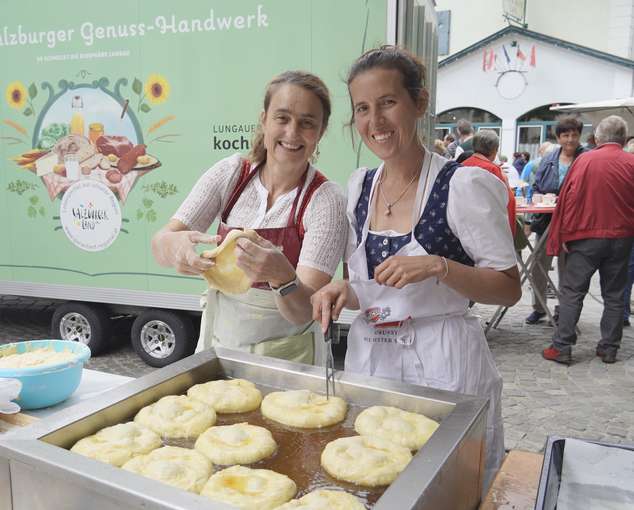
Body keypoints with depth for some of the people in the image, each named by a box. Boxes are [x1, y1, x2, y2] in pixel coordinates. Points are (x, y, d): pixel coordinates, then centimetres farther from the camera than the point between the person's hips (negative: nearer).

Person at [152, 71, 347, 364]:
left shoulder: (326, 199, -13)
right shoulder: (230, 174, -4)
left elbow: (304, 313, -19)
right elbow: (159, 245, -9)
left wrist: (283, 277, -39)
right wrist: (174, 245, -31)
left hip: (285, 356, -2)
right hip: (216, 343, 2)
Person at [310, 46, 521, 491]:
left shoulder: (463, 185, -13)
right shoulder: (359, 185, 4)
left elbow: (509, 288, -9)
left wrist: (439, 266, -24)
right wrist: (344, 291, -7)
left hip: (444, 363, -5)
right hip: (369, 358, 5)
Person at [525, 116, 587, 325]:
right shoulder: (548, 160, 8)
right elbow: (536, 187, 14)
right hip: (546, 221, 4)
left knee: (566, 269, 9)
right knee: (538, 267, 8)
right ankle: (539, 307, 25)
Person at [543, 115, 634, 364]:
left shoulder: (584, 160, -6)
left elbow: (567, 199, -9)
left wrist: (562, 236, -5)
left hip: (586, 236, -2)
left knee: (572, 292, 3)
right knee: (614, 295, 12)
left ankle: (561, 347, 2)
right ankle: (609, 348, 18)